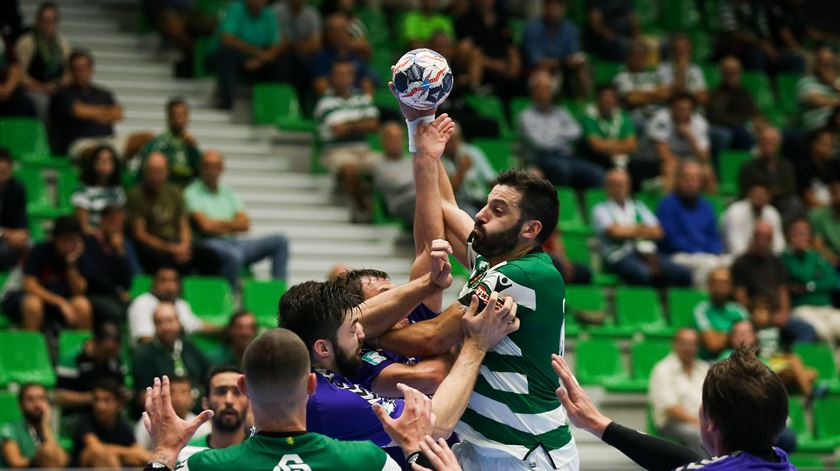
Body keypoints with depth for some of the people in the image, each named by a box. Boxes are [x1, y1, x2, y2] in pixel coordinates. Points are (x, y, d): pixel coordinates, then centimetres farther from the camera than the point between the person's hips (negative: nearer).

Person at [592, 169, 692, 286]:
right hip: (620, 255, -5)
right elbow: (615, 232, -5)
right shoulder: (601, 209, 12)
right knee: (643, 274, -41)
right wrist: (641, 230, 8)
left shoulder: (638, 207, 26)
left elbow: (657, 232, 13)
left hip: (647, 253, 5)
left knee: (683, 273, -23)